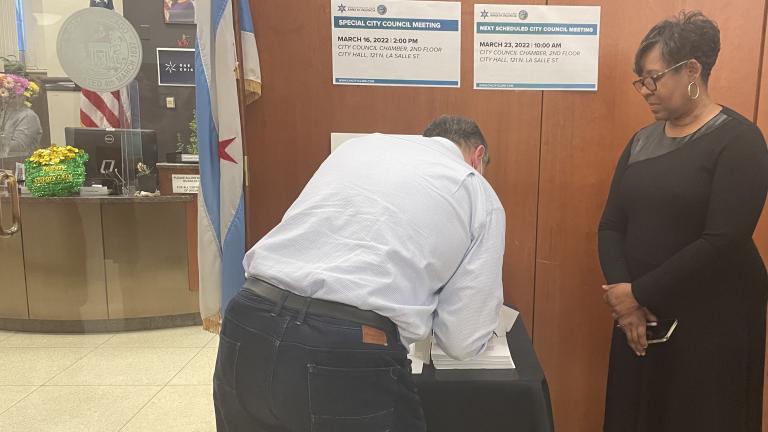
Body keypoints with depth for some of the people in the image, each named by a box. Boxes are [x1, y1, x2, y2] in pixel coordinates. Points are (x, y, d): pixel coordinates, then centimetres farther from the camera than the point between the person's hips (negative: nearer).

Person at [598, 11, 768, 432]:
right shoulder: (642, 140, 9)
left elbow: (722, 242, -18)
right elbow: (611, 226, 3)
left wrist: (639, 293, -16)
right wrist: (622, 294, -12)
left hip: (713, 319, -5)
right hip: (642, 316, 5)